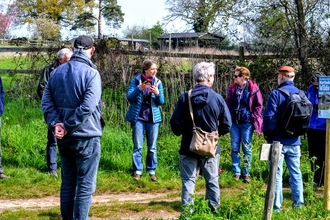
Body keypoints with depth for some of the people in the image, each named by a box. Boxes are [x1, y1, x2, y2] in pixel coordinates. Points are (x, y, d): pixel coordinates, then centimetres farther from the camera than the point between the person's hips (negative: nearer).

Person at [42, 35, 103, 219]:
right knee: (85, 186, 0)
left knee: (67, 183, 15)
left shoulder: (57, 72, 8)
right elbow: (87, 107, -22)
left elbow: (46, 102, 2)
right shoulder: (91, 73, -13)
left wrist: (55, 124, -8)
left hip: (64, 138, 6)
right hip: (86, 137, -6)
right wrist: (68, 127, -15)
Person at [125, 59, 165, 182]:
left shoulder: (158, 82, 3)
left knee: (152, 147, 6)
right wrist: (139, 89, -24)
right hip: (138, 117, -2)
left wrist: (157, 93, -17)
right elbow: (129, 97, -8)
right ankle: (137, 171, 9)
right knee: (137, 146, 2)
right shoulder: (136, 80, -3)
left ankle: (152, 170, 15)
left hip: (153, 118, 2)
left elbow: (161, 102, 4)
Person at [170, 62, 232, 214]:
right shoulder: (217, 98, -9)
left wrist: (181, 133, 13)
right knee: (212, 181, 15)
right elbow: (227, 125, -6)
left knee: (188, 181, 7)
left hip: (189, 147, 0)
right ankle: (214, 211, 22)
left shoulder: (185, 97, -10)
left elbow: (175, 122, -9)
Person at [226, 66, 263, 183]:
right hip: (234, 123, 4)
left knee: (247, 149, 3)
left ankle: (246, 173, 12)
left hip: (247, 123, -4)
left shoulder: (253, 89, -9)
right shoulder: (232, 88, 4)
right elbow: (228, 104, 13)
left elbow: (259, 105, -3)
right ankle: (236, 172, 15)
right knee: (235, 148, 7)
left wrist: (253, 118, -8)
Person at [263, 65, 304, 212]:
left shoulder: (276, 94, -14)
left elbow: (269, 116, -18)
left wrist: (267, 133, -4)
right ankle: (298, 203, 19)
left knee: (277, 173, 1)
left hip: (278, 141, -5)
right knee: (295, 172, 14)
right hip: (294, 141, 5)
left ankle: (276, 206, 2)